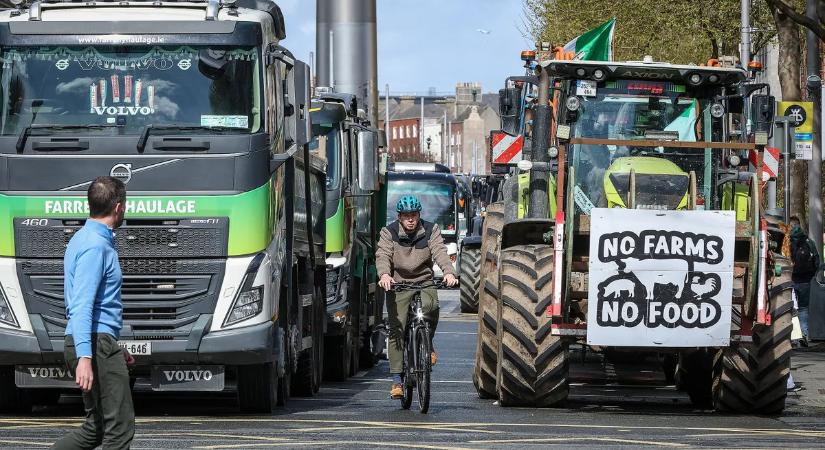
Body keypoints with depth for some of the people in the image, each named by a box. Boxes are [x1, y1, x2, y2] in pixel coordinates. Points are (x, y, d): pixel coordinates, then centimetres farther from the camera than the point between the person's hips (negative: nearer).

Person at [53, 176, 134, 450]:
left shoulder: (83, 239, 19)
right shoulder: (96, 245, -14)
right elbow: (81, 305, -23)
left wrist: (114, 349, 31)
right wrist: (85, 357, -32)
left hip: (98, 345, 10)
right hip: (96, 344, -10)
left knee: (96, 428, 14)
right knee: (120, 428, -9)